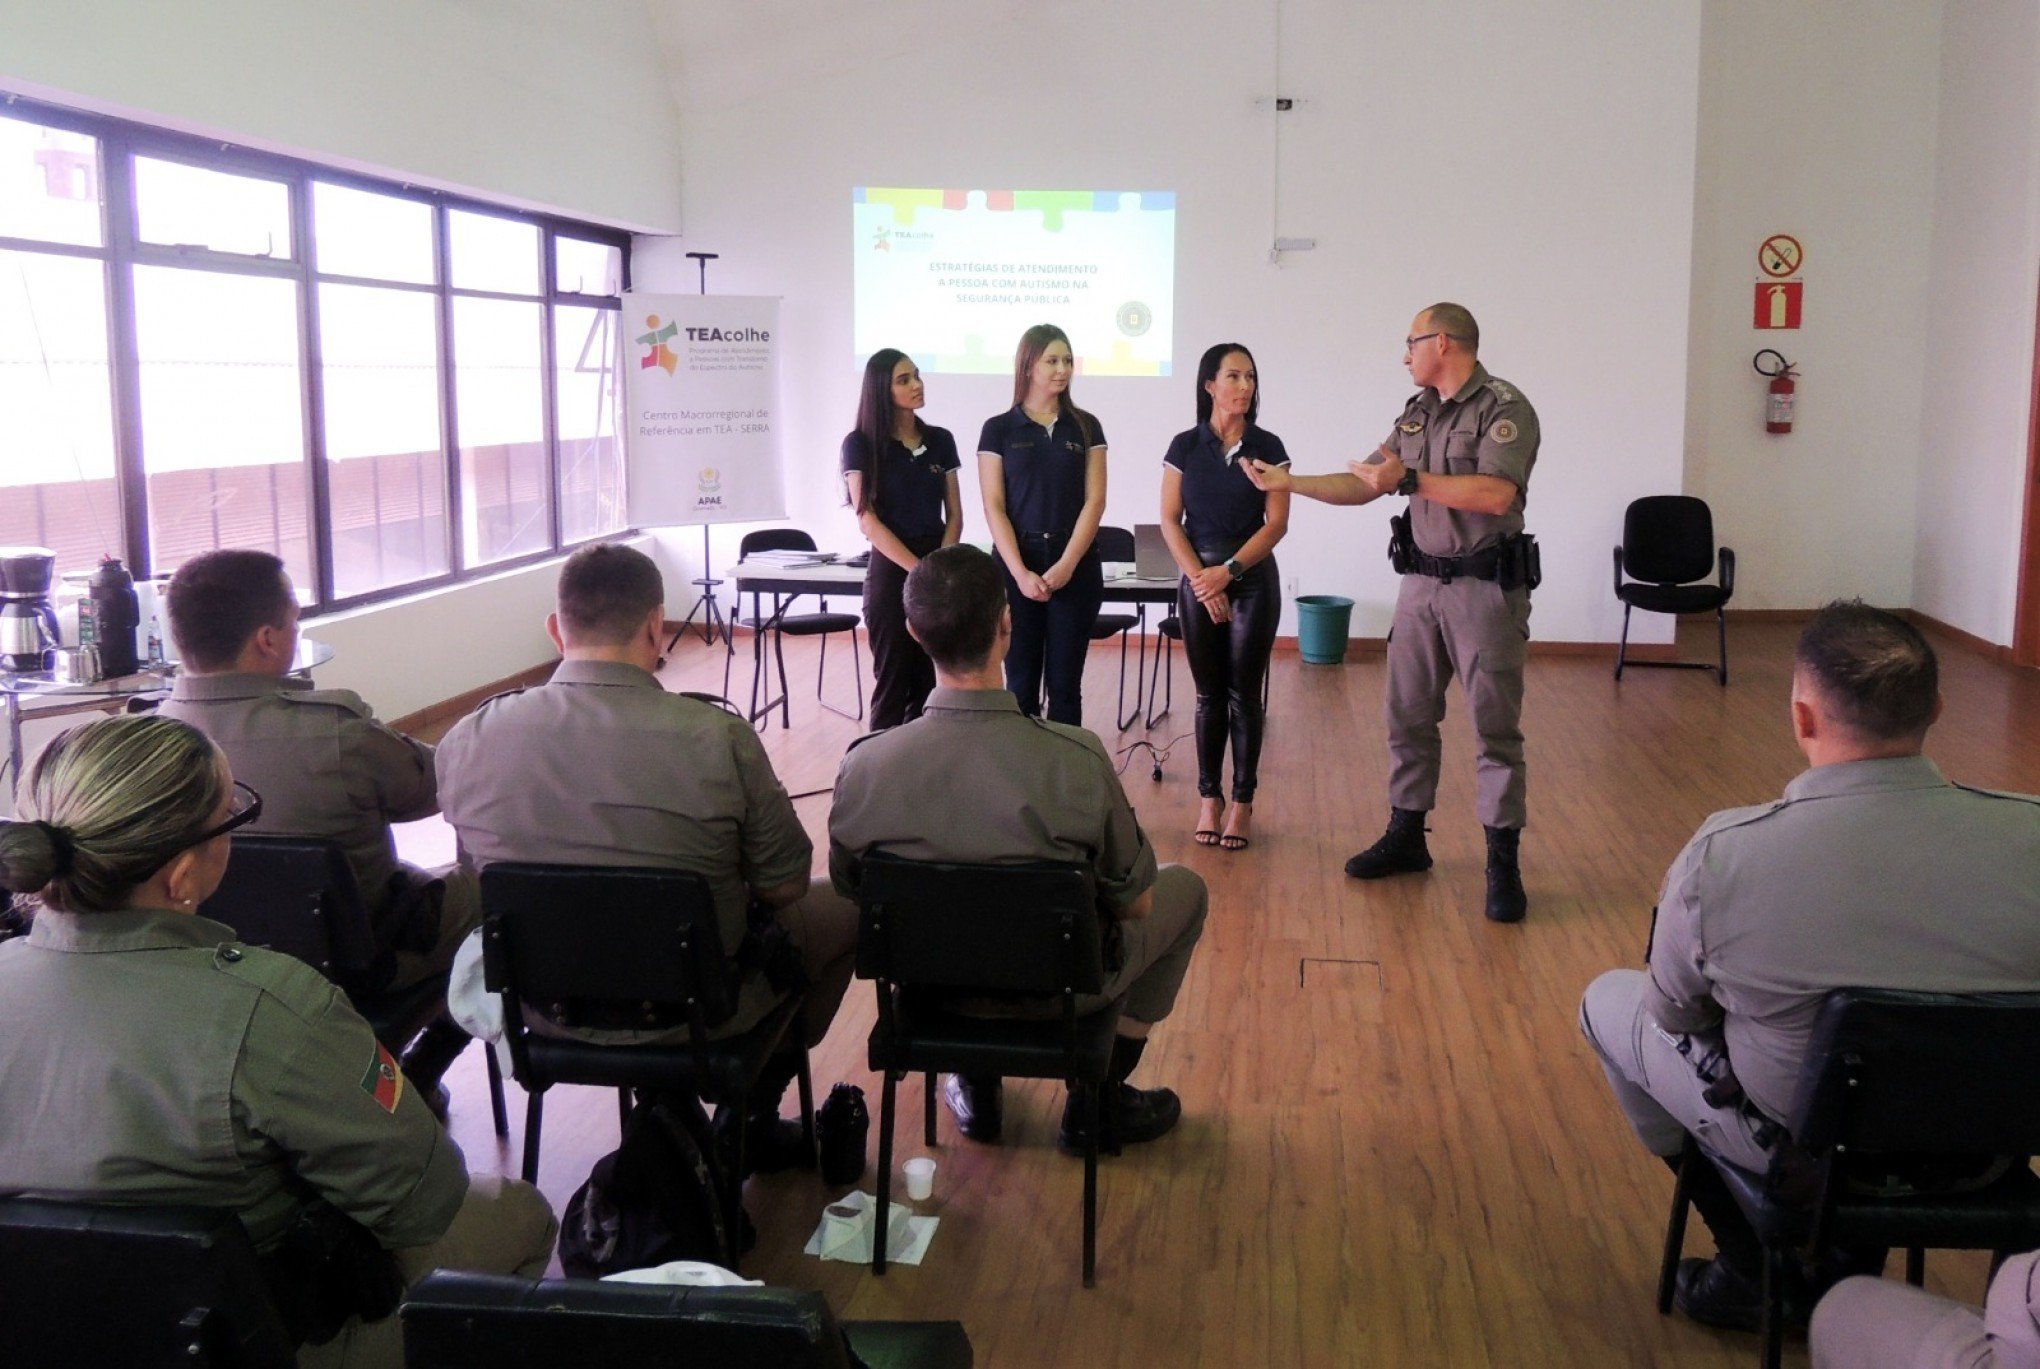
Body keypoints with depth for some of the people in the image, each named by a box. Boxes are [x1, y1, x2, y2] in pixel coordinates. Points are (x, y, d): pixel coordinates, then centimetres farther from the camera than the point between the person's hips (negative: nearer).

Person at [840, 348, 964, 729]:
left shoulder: (940, 440, 8)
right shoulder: (860, 444, -4)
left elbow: (954, 514, 8)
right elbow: (869, 521, -10)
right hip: (891, 572, -4)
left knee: (930, 681, 5)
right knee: (893, 682, -1)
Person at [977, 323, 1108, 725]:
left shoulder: (1085, 427, 6)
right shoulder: (998, 429, 2)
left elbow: (1094, 501, 0)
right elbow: (994, 507, -3)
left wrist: (1066, 565, -11)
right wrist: (1020, 572, -13)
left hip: (1076, 567, 1)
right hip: (1016, 564, -1)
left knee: (1065, 684, 4)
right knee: (1021, 683, 3)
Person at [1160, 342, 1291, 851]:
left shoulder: (1267, 447, 0)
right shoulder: (1185, 447, 2)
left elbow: (1276, 523, -5)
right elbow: (1170, 521, -1)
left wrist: (1228, 571, -12)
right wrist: (1200, 578, -10)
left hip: (1253, 579, -1)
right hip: (1197, 578, 1)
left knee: (1244, 694, 2)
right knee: (1209, 694, 6)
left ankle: (1242, 803, 9)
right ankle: (1208, 798, 15)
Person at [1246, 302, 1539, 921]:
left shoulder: (1504, 408, -11)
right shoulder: (1417, 411, 13)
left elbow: (1495, 495, -24)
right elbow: (1365, 485, 16)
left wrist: (1409, 478, -20)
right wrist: (1288, 483, 10)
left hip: (1486, 587, -7)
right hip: (1423, 582, 7)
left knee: (1496, 727, -2)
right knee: (1408, 718, 11)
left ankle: (1503, 863, 5)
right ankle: (1406, 836, 24)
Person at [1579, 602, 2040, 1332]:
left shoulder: (1722, 855, -26)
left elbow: (1675, 1014, -8)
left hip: (1800, 1152, -3)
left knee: (1607, 1001, 22)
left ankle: (1756, 1269, 25)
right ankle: (1852, 1263, 33)